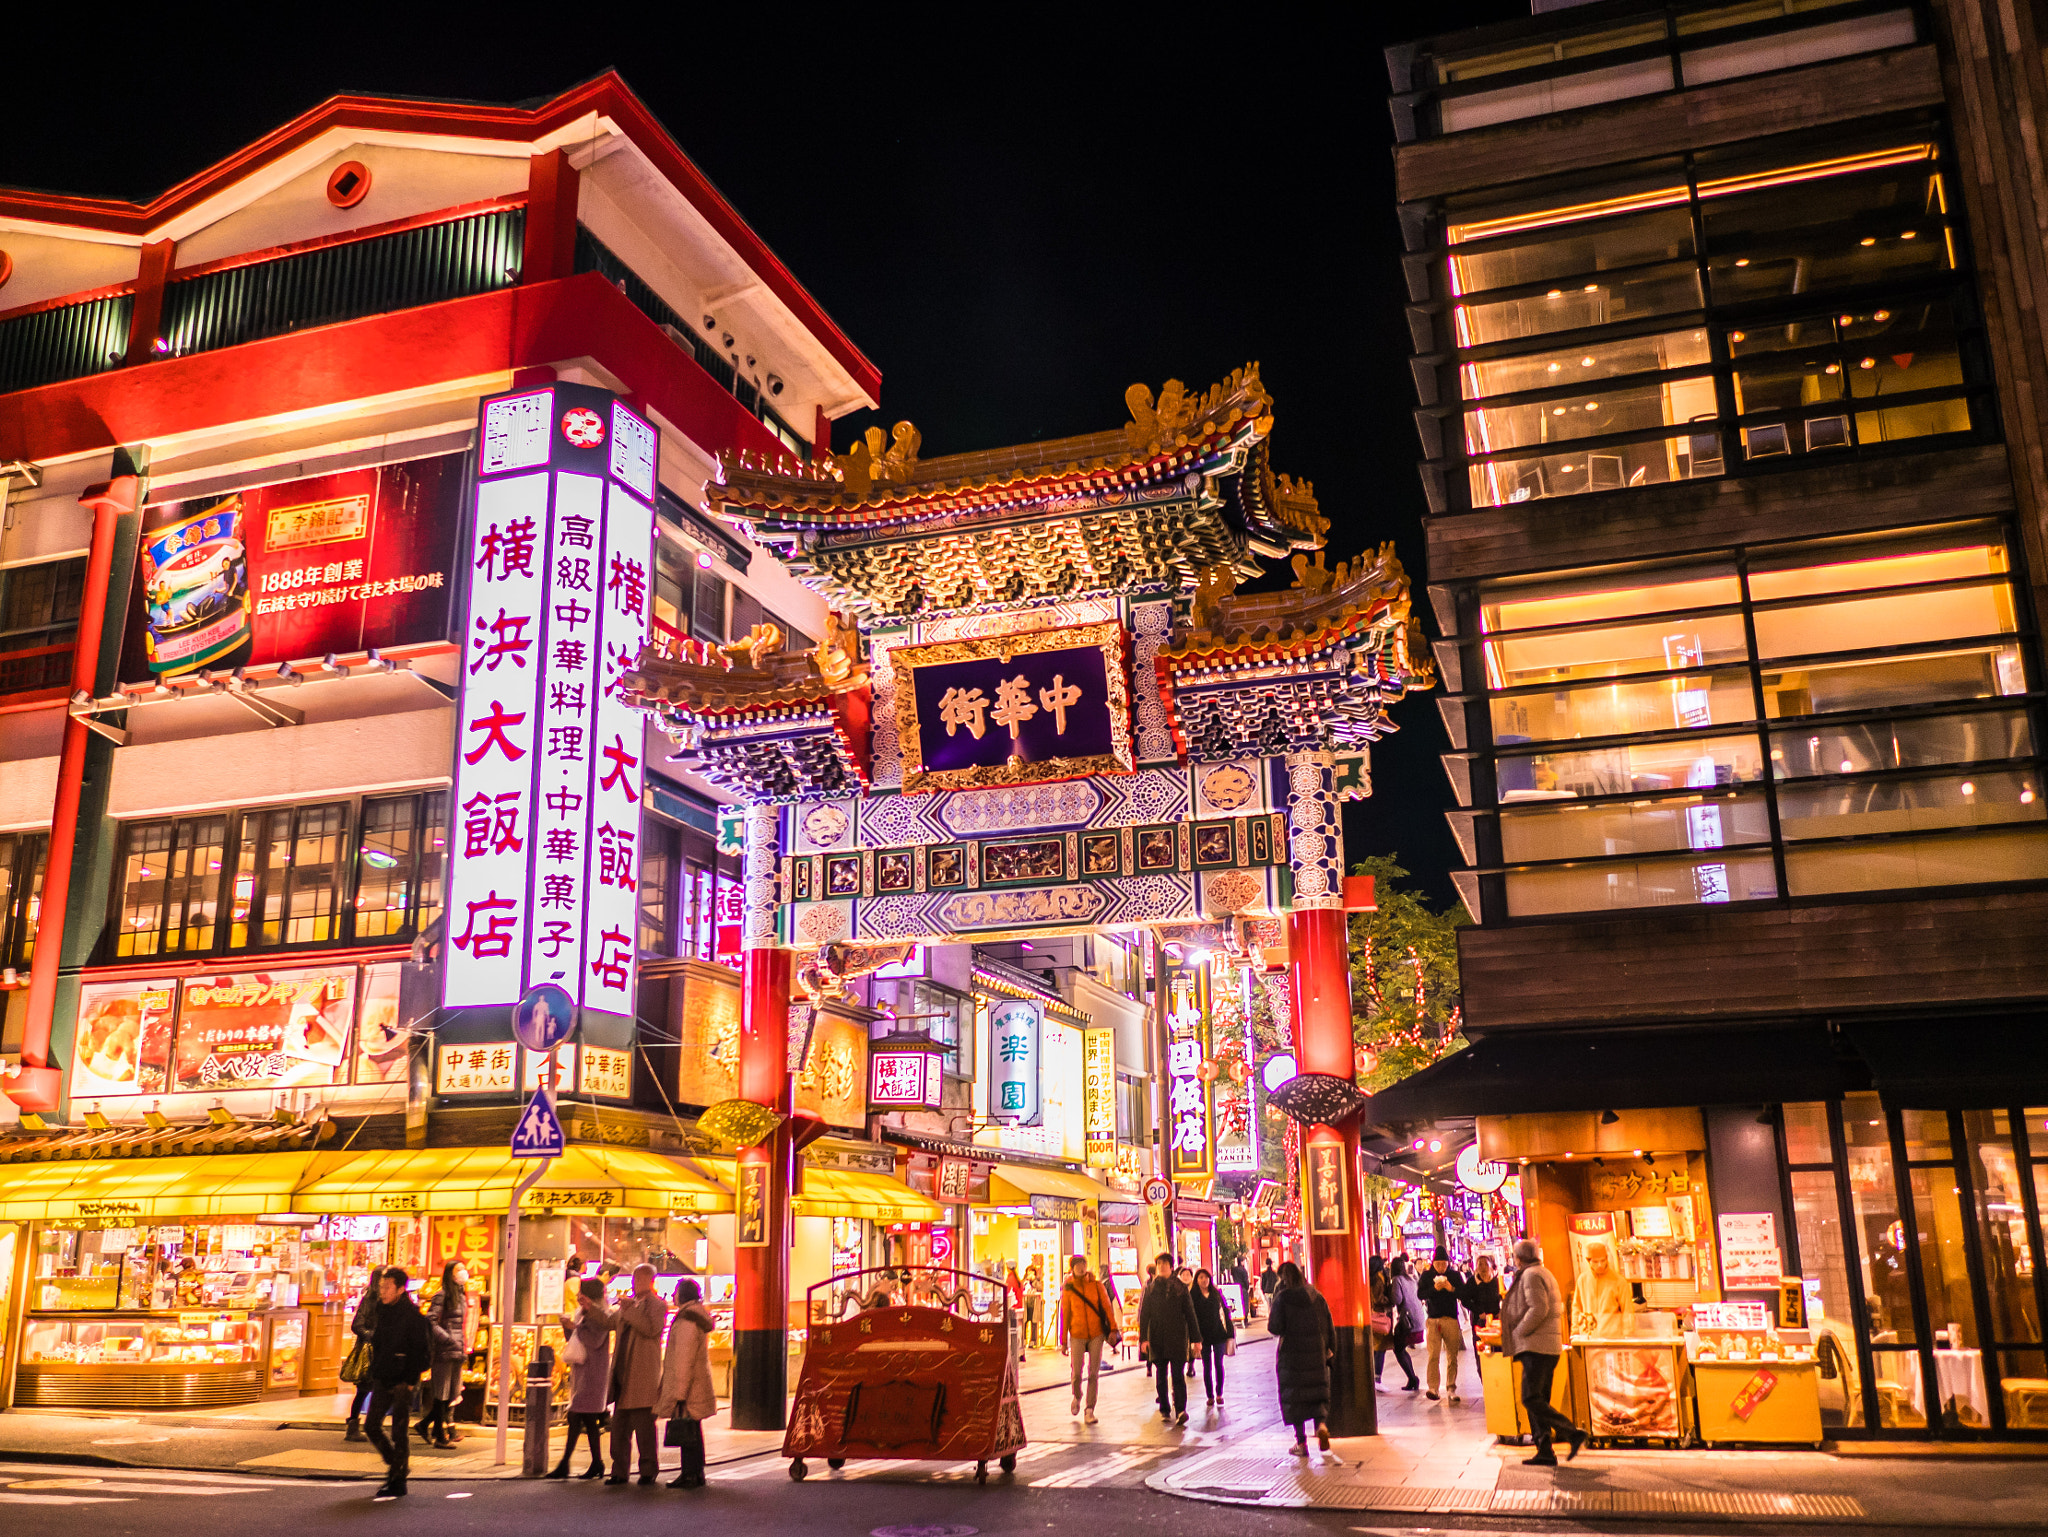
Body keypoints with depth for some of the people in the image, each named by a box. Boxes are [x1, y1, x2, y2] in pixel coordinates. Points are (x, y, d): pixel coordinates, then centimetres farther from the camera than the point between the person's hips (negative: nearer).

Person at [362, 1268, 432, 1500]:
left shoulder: (413, 1315, -13)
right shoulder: (382, 1310, 8)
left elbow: (423, 1352, -12)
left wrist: (409, 1381, -15)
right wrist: (374, 1374, 12)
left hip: (403, 1383, -7)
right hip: (382, 1381, 7)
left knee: (399, 1432, -3)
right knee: (372, 1426, 7)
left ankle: (398, 1482, 6)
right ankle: (395, 1466, 28)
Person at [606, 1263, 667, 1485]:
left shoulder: (657, 1304, -4)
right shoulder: (631, 1303, 19)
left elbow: (652, 1328, -20)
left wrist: (629, 1311, -20)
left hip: (643, 1376, -7)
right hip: (623, 1374, 7)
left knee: (644, 1425, -3)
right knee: (619, 1425, 10)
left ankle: (649, 1471, 6)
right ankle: (620, 1470, 18)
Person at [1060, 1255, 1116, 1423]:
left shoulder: (1097, 1285, 1)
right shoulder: (1068, 1289, 0)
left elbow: (1107, 1307, 1)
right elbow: (1065, 1315, 3)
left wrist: (1113, 1329, -10)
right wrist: (1064, 1341, 3)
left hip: (1096, 1335, 1)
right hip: (1077, 1336, 0)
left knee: (1094, 1373, -1)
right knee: (1076, 1373, -1)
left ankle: (1090, 1411, 7)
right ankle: (1077, 1397, 31)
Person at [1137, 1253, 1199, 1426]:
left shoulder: (1180, 1288, 3)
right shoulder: (1150, 1288, 6)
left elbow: (1190, 1313, 5)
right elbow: (1143, 1314, 4)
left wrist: (1195, 1338, 2)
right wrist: (1143, 1338, -4)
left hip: (1177, 1337, -2)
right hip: (1157, 1338, 2)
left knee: (1178, 1375, -10)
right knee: (1161, 1376, 8)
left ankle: (1180, 1410, -15)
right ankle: (1165, 1410, 17)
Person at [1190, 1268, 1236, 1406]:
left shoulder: (1217, 1294, 4)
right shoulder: (1193, 1296, -1)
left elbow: (1225, 1311, 6)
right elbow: (1192, 1317, -2)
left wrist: (1230, 1331, 1)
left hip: (1218, 1333, 1)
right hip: (1203, 1336, -1)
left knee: (1219, 1364, 2)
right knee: (1207, 1366, 4)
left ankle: (1219, 1394, 15)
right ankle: (1210, 1396, 13)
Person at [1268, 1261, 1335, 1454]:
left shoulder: (1282, 1298, -9)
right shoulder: (1317, 1296, 5)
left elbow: (1275, 1328, -12)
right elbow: (1329, 1327, 6)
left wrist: (1270, 1316, 8)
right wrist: (1330, 1351, 13)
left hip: (1291, 1354, -4)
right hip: (1316, 1354, 4)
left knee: (1293, 1395, 7)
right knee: (1318, 1392, 13)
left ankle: (1301, 1442, 9)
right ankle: (1322, 1424, -15)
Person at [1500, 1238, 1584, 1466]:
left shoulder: (1531, 1275, -10)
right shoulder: (1544, 1273, 22)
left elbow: (1538, 1309, -22)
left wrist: (1518, 1333, -13)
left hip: (1537, 1347, -10)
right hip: (1548, 1347, 10)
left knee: (1531, 1399, -13)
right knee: (1538, 1401, 9)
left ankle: (1573, 1432, -18)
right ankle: (1544, 1452, 7)